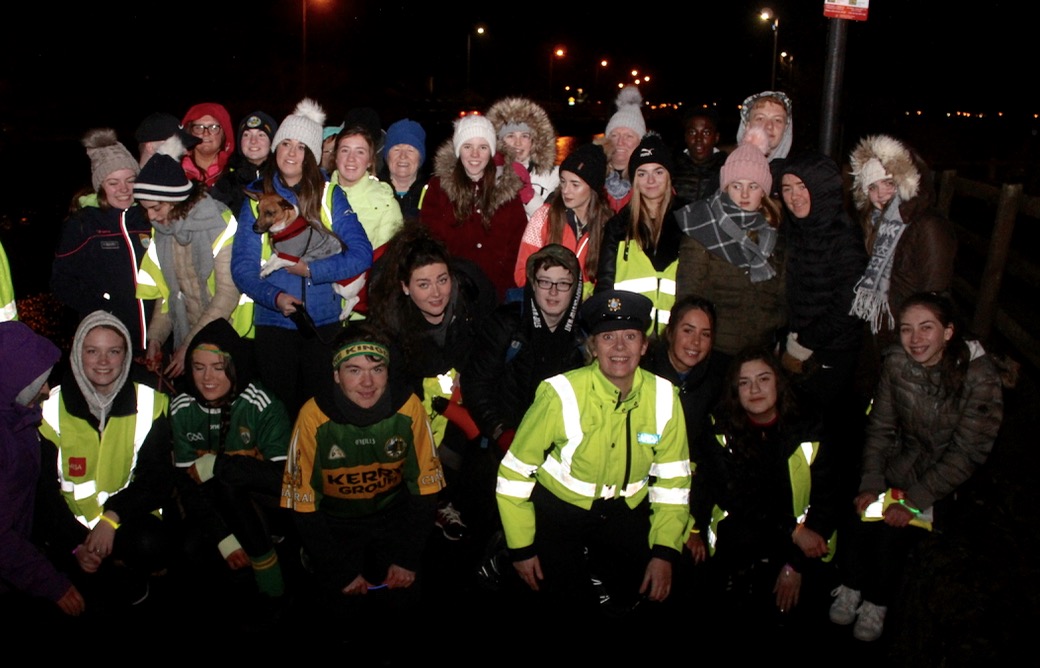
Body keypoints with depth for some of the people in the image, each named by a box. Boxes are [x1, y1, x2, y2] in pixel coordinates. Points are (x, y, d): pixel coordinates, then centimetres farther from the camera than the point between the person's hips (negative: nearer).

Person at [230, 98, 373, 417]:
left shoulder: (330, 196, 3)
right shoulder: (257, 198, 4)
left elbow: (361, 254, -6)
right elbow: (242, 266, -1)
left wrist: (311, 269, -14)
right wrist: (274, 296, -18)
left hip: (324, 322, 0)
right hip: (273, 322, 1)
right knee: (278, 410, 7)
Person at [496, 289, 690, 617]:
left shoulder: (663, 396, -12)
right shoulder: (561, 394, -24)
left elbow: (673, 479, 0)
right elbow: (515, 472, -13)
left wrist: (665, 552, -4)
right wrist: (521, 548, -8)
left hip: (625, 513, 4)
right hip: (559, 508, -3)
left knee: (653, 592, -4)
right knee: (570, 604, -7)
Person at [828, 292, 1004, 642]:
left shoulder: (979, 375, -21)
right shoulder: (896, 361, -10)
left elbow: (967, 453, -18)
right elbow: (881, 426, -3)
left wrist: (915, 499, -21)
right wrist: (870, 482, -14)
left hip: (947, 478, -3)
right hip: (902, 460, 3)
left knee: (894, 529, -22)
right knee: (862, 511, -21)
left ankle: (877, 603, 2)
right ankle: (852, 588, 1)